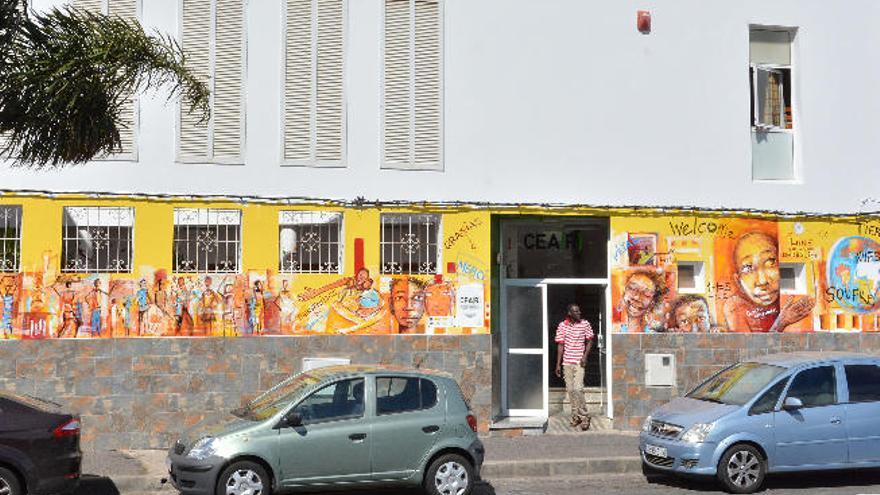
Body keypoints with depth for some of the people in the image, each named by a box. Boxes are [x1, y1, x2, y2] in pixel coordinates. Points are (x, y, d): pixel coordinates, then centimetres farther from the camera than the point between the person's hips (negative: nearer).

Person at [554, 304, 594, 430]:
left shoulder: (585, 324, -2)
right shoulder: (562, 326, 1)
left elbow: (589, 341, 7)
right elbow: (560, 345, 5)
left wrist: (585, 356, -7)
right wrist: (558, 364, 3)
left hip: (579, 362, -2)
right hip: (567, 362, 2)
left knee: (578, 389, -13)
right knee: (570, 389, 6)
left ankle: (584, 416, -3)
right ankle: (576, 415, 19)